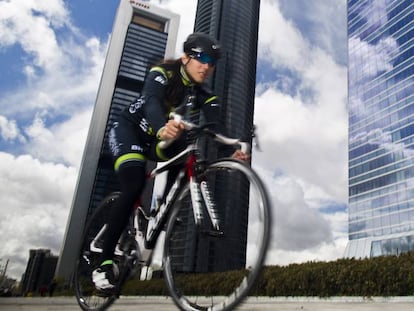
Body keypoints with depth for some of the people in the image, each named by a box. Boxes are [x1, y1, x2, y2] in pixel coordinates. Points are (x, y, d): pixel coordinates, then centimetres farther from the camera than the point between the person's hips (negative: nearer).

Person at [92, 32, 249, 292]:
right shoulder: (162, 74, -22)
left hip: (158, 140, 5)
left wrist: (233, 150, -48)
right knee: (134, 187, -25)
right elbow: (151, 102, -42)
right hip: (129, 130, -5)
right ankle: (105, 263, -14)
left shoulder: (205, 96, -10)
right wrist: (162, 128, -65)